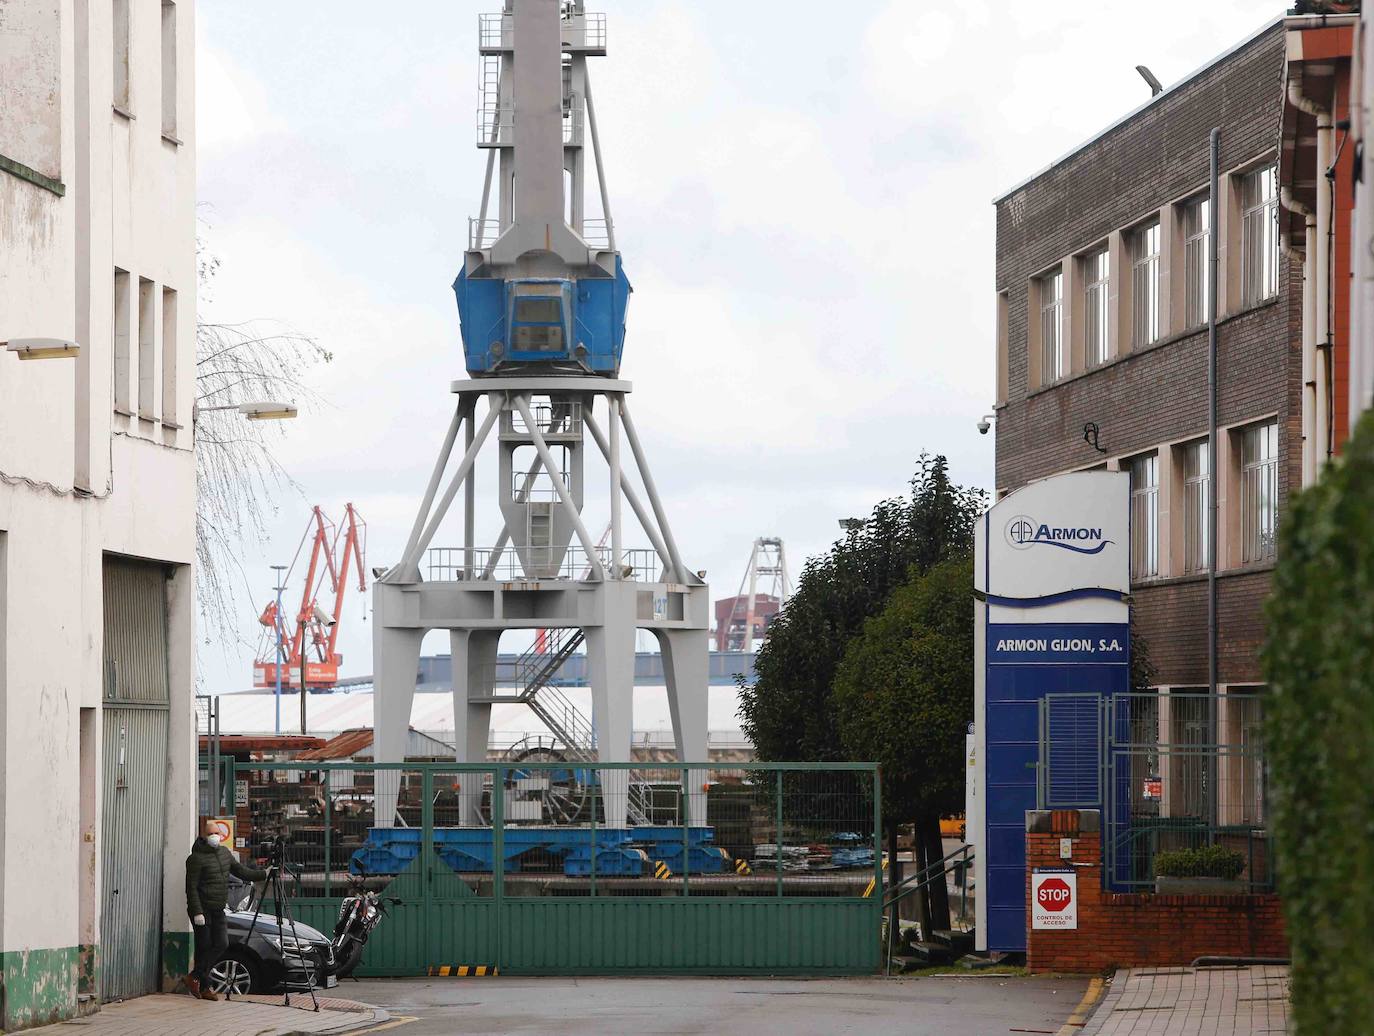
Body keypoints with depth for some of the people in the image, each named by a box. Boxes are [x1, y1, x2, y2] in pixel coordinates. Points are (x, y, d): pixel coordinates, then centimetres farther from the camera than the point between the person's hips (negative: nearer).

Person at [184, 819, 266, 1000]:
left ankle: (196, 977, 6)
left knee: (222, 944, -3)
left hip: (218, 910, 7)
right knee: (204, 947, -5)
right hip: (202, 910, -7)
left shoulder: (224, 853, 13)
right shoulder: (197, 859, -11)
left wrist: (264, 875, 12)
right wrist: (197, 912, -20)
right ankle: (203, 986, 4)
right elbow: (191, 888, -14)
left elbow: (241, 871, 20)